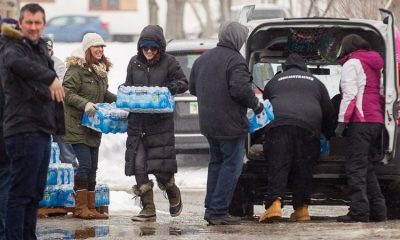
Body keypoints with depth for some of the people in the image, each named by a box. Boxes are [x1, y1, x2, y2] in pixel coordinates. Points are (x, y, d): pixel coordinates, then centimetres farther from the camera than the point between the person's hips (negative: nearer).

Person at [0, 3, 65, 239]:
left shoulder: (40, 50, 19)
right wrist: (50, 77, -48)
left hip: (42, 131, 9)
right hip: (24, 132, -9)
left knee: (36, 192, 13)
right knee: (22, 192, -9)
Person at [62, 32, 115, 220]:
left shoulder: (101, 70, 13)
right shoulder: (77, 68, -12)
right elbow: (68, 93, -17)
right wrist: (85, 104, -29)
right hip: (77, 125, -8)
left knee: (93, 167, 8)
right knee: (85, 164, -12)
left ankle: (90, 207, 12)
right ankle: (80, 207, -6)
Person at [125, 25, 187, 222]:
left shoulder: (168, 62, -2)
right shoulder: (134, 63, 8)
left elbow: (183, 83, 5)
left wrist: (170, 88, -15)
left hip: (161, 122, -4)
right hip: (137, 122, 4)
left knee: (161, 165, -5)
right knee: (138, 165, -2)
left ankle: (173, 194, 27)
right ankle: (148, 209, 4)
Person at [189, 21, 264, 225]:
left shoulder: (203, 59, 11)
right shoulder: (235, 60, -15)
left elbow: (192, 87, 20)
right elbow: (240, 89, -23)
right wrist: (256, 104, -8)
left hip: (208, 122, 8)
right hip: (229, 123, -8)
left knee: (216, 162, 20)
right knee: (231, 165, -3)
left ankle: (211, 208, 20)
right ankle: (218, 212, -7)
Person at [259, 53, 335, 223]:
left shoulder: (274, 81, 29)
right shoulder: (315, 82, 30)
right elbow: (328, 112, 31)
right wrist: (329, 135, 43)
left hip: (278, 125, -1)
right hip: (308, 126, 1)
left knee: (277, 167, -7)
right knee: (303, 169, 8)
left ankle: (274, 203, -25)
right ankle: (301, 208, 5)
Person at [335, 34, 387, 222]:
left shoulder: (352, 63, -3)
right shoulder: (376, 65, 23)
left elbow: (350, 94, -13)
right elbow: (381, 95, 24)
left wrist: (342, 122, -14)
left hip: (360, 122, -8)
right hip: (376, 121, 8)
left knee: (356, 167, -10)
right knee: (366, 167, 15)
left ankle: (359, 211, -18)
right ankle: (377, 210, 12)